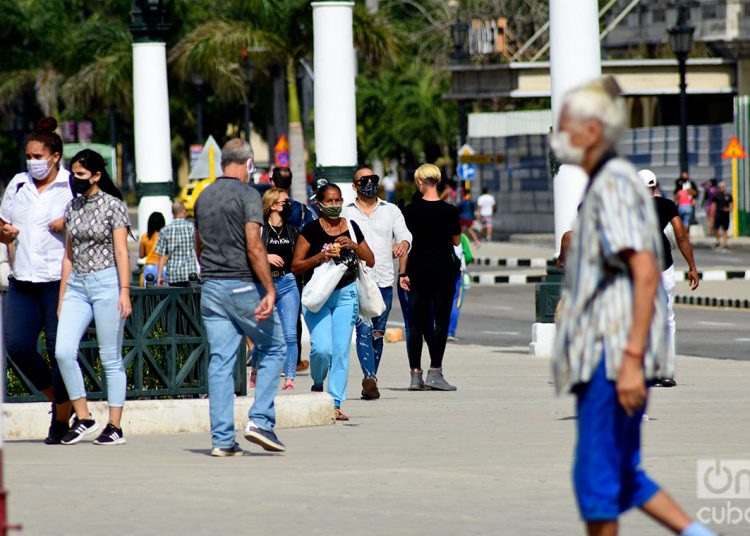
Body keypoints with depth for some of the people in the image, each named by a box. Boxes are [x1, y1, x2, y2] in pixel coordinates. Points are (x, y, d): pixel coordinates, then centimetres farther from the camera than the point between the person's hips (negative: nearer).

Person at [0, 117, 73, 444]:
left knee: (60, 349, -4)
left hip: (60, 279, -5)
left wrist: (69, 224, -16)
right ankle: (56, 400, 20)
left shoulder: (73, 187, -2)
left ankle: (61, 422, 6)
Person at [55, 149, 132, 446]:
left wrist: (124, 292, -14)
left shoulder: (113, 206, -4)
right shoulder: (73, 207, 13)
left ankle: (115, 426, 3)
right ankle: (83, 418, 2)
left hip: (106, 282, -6)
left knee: (111, 357, -2)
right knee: (63, 352, -8)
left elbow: (122, 252, -7)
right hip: (77, 285, 6)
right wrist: (62, 296, 16)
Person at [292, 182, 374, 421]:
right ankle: (317, 386, 15)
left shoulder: (351, 227, 8)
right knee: (322, 348, -15)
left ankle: (336, 403, 3)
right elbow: (296, 266, -4)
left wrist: (353, 245, -6)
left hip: (346, 294, 3)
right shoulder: (311, 230, -3)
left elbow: (370, 261, 11)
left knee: (341, 351, -2)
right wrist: (320, 257, -18)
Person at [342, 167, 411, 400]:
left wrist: (403, 244, -21)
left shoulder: (391, 211, 13)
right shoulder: (345, 213, 9)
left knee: (377, 333, 7)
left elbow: (404, 233, 2)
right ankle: (370, 378, -25)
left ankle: (370, 381, 16)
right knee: (364, 330, -17)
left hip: (384, 281, 3)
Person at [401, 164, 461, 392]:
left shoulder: (411, 211, -3)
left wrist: (403, 273, 3)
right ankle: (434, 372, -3)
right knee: (441, 321, 3)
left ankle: (415, 374, 6)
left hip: (418, 271, 2)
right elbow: (456, 241, 5)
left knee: (416, 324, 7)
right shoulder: (449, 211, -6)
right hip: (443, 271, -2)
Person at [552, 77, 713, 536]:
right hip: (603, 352, 10)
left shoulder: (613, 184, -14)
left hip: (614, 351, -10)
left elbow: (646, 274, -22)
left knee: (597, 474, -4)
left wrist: (632, 359, -27)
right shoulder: (603, 184, 16)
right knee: (622, 475, 13)